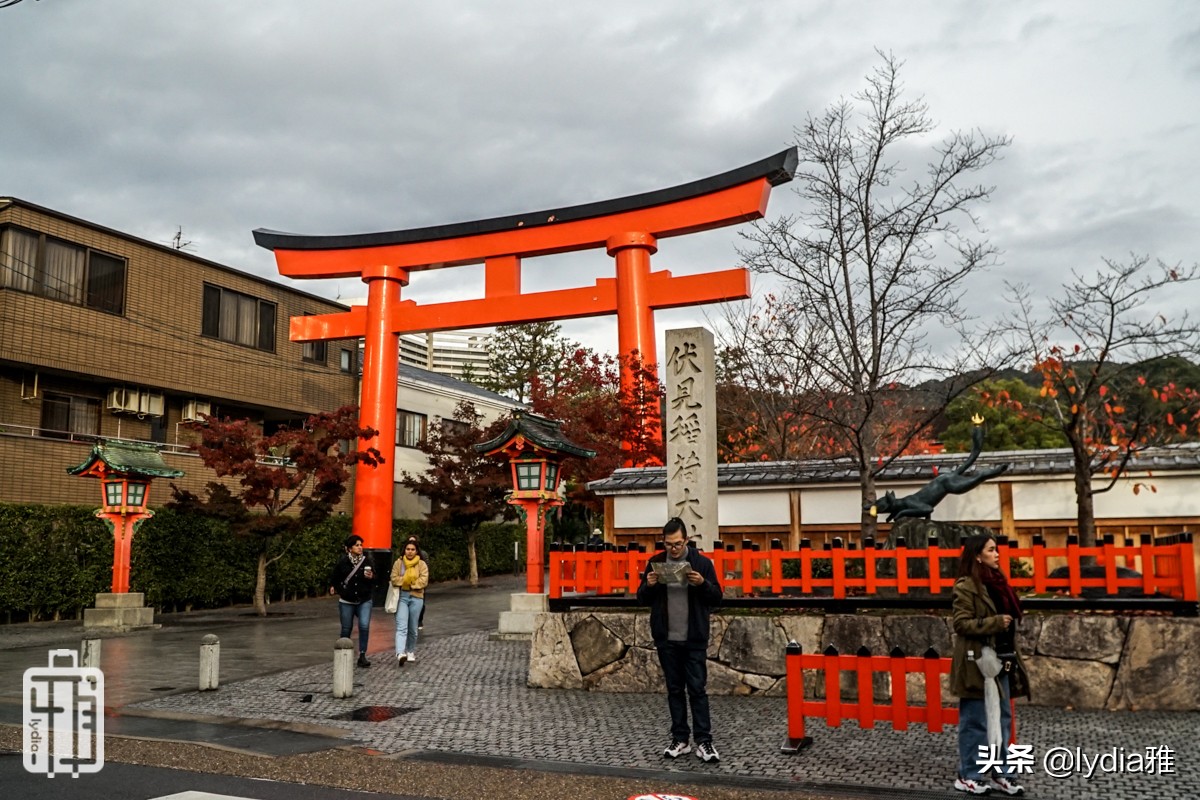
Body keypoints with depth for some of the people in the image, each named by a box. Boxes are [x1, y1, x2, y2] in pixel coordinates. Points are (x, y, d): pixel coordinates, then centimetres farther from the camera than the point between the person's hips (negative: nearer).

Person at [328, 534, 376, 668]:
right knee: (346, 629, 8)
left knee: (364, 626, -14)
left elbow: (375, 579, 1)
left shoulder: (368, 560, -2)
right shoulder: (342, 562, -5)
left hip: (364, 601, 0)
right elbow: (334, 578, 9)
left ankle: (362, 656, -6)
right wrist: (336, 589, 7)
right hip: (346, 602, 0)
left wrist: (371, 577, -18)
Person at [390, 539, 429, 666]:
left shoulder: (422, 564, 2)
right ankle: (400, 653, -29)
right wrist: (408, 581, -14)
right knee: (401, 627, -15)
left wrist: (404, 581, -11)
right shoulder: (398, 563, 6)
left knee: (412, 628, 11)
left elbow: (424, 581, -10)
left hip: (416, 598, 1)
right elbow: (394, 579, -4)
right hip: (401, 597, -1)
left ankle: (411, 651, 29)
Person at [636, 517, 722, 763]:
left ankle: (704, 741, 5)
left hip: (694, 639, -2)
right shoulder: (655, 562, 2)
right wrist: (649, 585, -14)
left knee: (697, 689, 0)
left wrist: (703, 583, -20)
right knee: (675, 689, 10)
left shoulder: (701, 562, -3)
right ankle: (680, 739, 17)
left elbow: (716, 599, -1)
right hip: (666, 639, 2)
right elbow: (643, 599, 8)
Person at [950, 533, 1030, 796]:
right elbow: (961, 623, -17)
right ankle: (967, 776, 8)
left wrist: (1012, 656, 18)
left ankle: (998, 774, 20)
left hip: (1001, 661, 9)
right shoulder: (966, 586, -11)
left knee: (1002, 719, 11)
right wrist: (995, 623, -21)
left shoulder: (997, 582, 14)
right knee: (975, 721, -2)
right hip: (978, 663, -9)